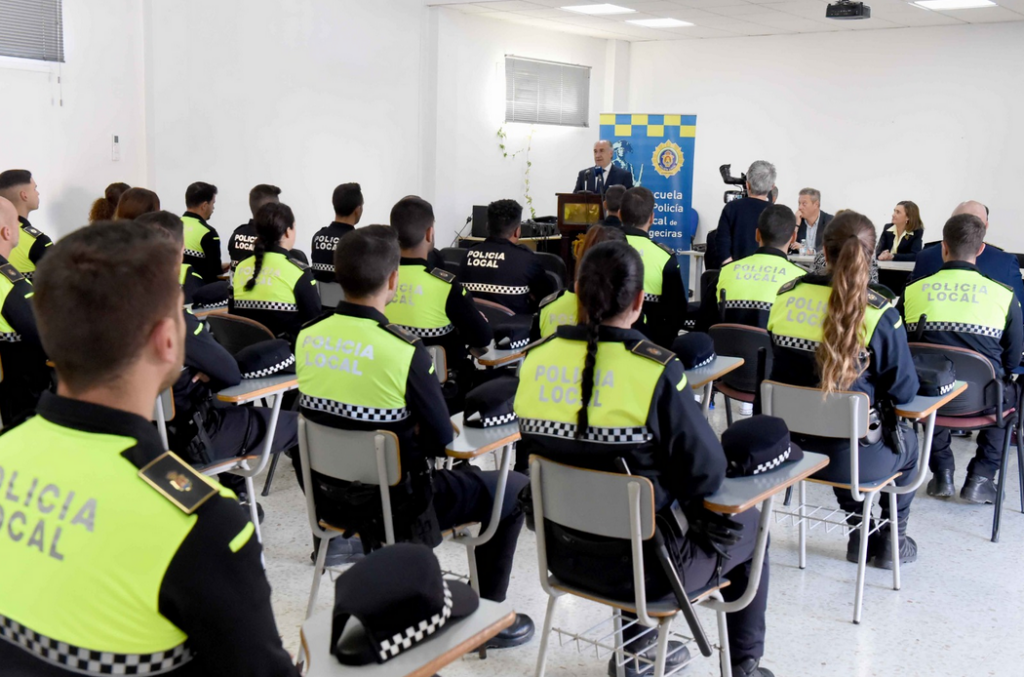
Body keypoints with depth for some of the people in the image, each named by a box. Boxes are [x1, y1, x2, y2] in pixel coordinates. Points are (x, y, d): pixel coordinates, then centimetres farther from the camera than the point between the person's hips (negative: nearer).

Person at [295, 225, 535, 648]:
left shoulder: (307, 336, -8)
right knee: (514, 487, 12)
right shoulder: (405, 351, -26)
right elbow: (441, 440, -14)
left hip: (329, 493, 6)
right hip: (392, 503, -6)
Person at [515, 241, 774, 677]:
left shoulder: (537, 360, -9)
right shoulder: (655, 369, -24)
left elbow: (531, 456, 5)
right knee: (748, 523, 22)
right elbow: (708, 473, -17)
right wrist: (679, 494, 5)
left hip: (564, 554, 5)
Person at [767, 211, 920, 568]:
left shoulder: (787, 296, -6)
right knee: (907, 440, 30)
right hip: (850, 459, -3)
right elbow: (904, 391, -7)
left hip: (788, 446, 4)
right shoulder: (879, 313, -17)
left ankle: (861, 533, 45)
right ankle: (891, 541, 43)